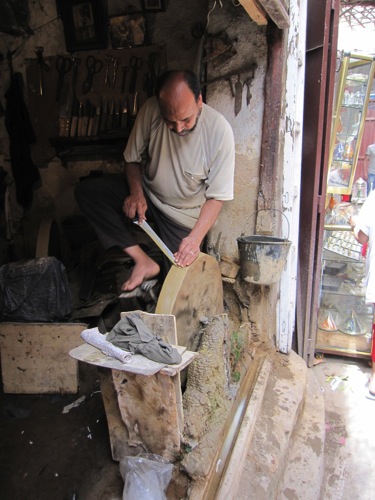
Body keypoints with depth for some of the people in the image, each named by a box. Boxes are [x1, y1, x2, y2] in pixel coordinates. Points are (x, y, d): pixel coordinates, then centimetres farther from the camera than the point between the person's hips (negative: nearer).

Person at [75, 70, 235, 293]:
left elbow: (216, 197, -17)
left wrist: (195, 238, -29)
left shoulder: (219, 130, -21)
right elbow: (133, 159, 0)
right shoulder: (151, 110, -15)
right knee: (86, 190, -20)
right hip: (147, 197, 3)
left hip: (184, 216, -3)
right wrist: (137, 193, -19)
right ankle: (144, 261, -22)